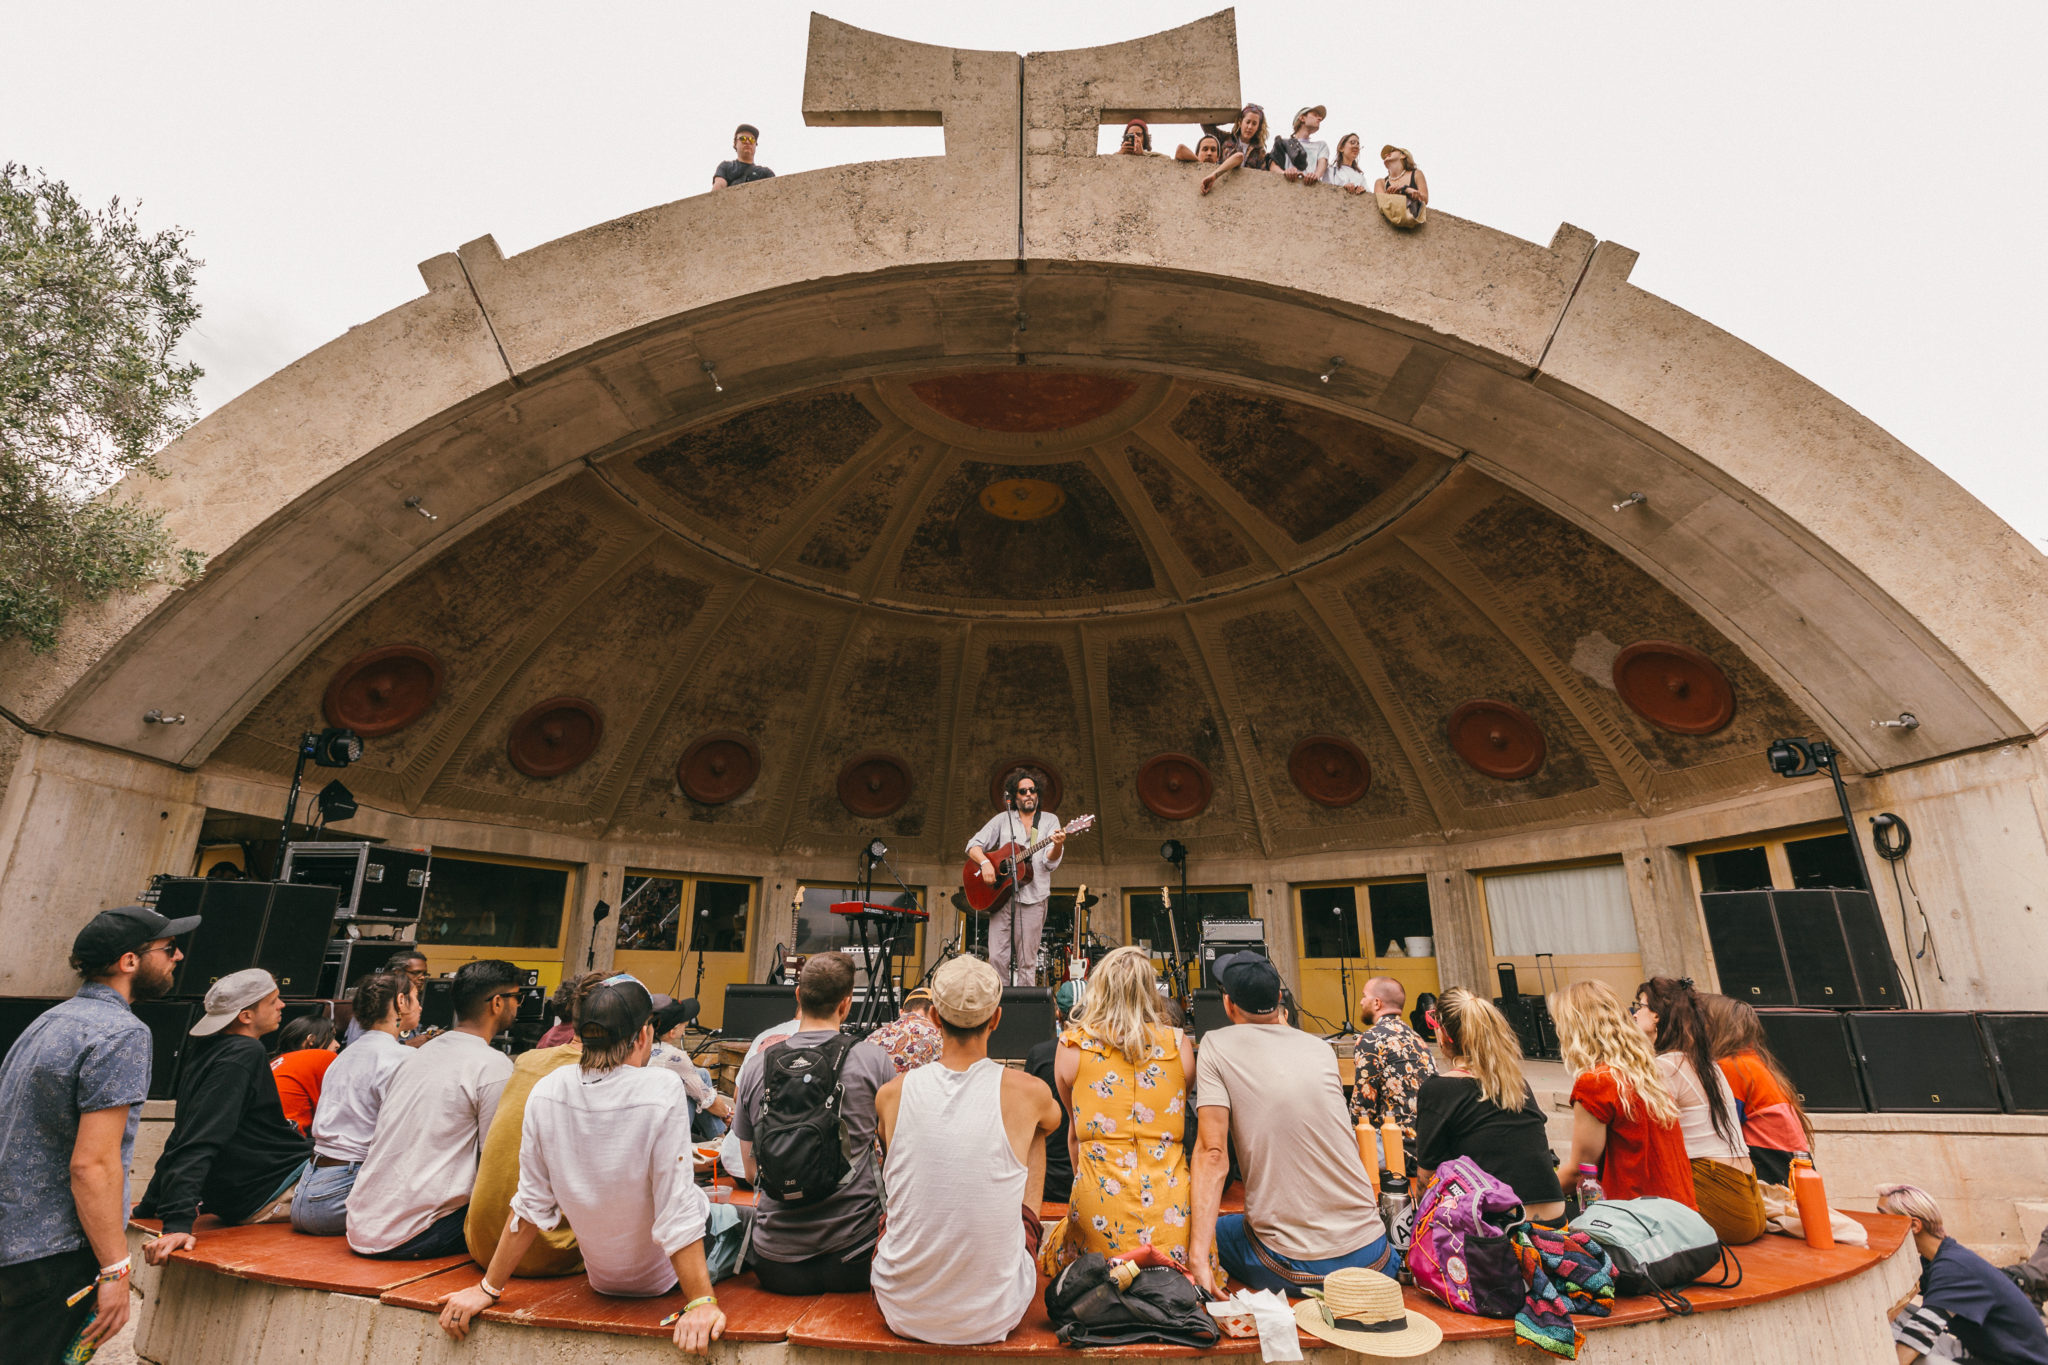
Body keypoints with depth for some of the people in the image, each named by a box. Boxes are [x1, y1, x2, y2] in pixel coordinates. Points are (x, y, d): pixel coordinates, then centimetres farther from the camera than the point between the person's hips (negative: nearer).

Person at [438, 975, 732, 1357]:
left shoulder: (546, 1092, -14)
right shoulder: (662, 1089, -29)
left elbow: (532, 1206, -6)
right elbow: (676, 1215, -28)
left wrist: (487, 1288, 7)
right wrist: (700, 1302, -22)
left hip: (603, 1276, 5)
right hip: (662, 1276, -5)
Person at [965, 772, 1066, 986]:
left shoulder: (1050, 820, 9)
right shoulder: (1003, 819, 12)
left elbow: (1050, 862, -3)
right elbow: (973, 845, 7)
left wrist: (1057, 845, -25)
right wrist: (985, 863, -12)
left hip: (1033, 897, -1)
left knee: (1026, 963, -1)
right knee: (998, 957, -5)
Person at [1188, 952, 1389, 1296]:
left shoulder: (1216, 1045, -6)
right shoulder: (1322, 1048, 5)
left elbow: (1212, 1152, -14)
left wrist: (1198, 1256, -17)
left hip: (1290, 1269, -5)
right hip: (1371, 1259, 5)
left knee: (1210, 1231, 23)